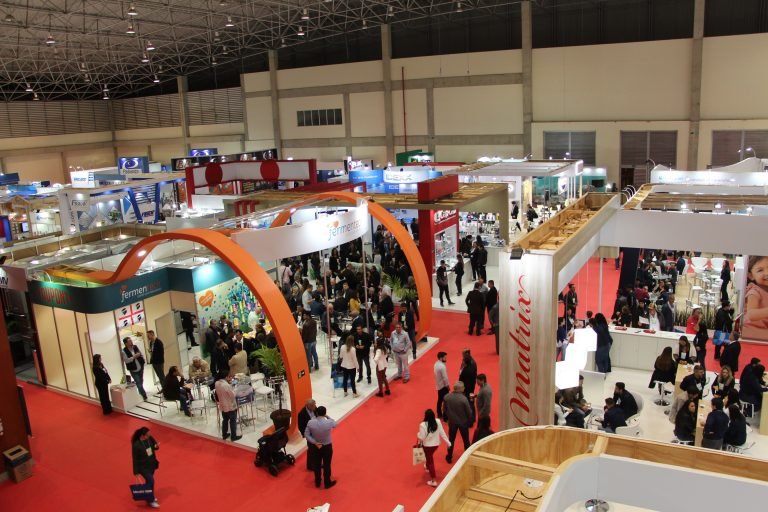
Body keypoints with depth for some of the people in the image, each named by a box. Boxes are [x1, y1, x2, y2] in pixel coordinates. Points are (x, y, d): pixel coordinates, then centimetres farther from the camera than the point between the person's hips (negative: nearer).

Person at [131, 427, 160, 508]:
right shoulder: (136, 445, -27)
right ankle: (151, 501, 14)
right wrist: (136, 472, -13)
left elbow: (155, 445, 7)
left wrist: (156, 446, -20)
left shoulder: (150, 438, -11)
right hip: (143, 467, -6)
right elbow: (135, 459, -19)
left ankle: (148, 496, 43)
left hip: (151, 464, 6)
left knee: (149, 480, 21)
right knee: (151, 481, -5)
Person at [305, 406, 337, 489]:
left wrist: (315, 443, -12)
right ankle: (327, 483, 33)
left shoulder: (311, 422, -20)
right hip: (327, 447, -2)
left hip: (315, 447, 2)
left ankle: (317, 482, 39)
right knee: (327, 465, 16)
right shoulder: (329, 422, -25)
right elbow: (335, 424, -2)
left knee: (317, 465, 21)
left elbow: (306, 434, -14)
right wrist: (327, 417, 7)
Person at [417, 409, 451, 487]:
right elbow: (442, 433, -7)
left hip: (427, 445, -5)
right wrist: (448, 442, 2)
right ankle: (427, 466, 61)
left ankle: (433, 481, 11)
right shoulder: (438, 422, -14)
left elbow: (421, 437, -23)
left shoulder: (423, 425, -27)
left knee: (430, 461, 9)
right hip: (436, 444, 5)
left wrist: (418, 434, -2)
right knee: (429, 456, 34)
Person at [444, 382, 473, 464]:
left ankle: (449, 457, 31)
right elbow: (469, 412, -16)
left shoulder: (446, 397, -16)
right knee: (466, 440, 19)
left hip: (452, 422, 3)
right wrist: (470, 421, 3)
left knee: (451, 440, 20)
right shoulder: (463, 399, -27)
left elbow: (444, 410, -4)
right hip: (463, 422, -3)